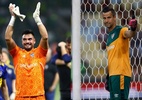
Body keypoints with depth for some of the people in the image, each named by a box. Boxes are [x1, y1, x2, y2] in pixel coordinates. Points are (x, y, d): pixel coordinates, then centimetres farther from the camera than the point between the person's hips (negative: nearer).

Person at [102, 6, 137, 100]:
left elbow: (129, 34, -30)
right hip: (112, 74, 9)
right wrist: (108, 76, 22)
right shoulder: (110, 36, 19)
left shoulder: (121, 30, -6)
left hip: (121, 74, -9)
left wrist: (133, 29, -53)